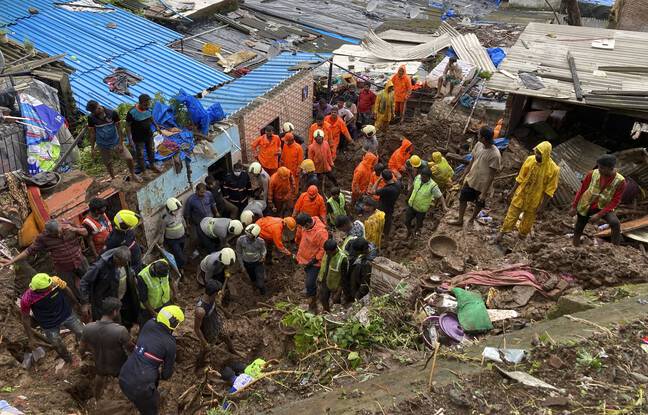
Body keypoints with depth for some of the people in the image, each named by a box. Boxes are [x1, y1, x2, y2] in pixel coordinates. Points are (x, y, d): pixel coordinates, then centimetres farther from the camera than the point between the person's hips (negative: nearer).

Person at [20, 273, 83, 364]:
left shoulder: (55, 281, -29)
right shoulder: (27, 299, -30)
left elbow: (67, 290, -5)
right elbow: (25, 318, -12)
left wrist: (75, 302, 13)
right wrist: (30, 339, -6)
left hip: (67, 314, 1)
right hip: (49, 325, -1)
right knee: (60, 348, 12)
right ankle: (70, 362, 43)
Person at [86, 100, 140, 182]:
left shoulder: (112, 113, -17)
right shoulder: (91, 118, -13)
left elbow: (119, 129, -10)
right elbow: (92, 133, -2)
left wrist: (121, 144, -12)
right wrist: (92, 147, -2)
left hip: (116, 142, -1)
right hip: (103, 146, 1)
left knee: (129, 158, -4)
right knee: (108, 164, 12)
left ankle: (133, 175, 20)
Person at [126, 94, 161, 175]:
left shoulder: (149, 109, -11)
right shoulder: (132, 112, -27)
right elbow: (128, 125, -18)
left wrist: (156, 126, 19)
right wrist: (130, 138, -20)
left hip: (149, 135, 6)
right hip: (138, 138, -5)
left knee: (151, 150, 23)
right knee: (140, 154, 12)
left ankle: (152, 165, 47)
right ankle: (143, 170, 30)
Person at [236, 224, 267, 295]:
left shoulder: (260, 241, -32)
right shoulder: (240, 240, -30)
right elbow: (239, 253, -10)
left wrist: (263, 256, -26)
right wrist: (242, 265, -2)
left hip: (258, 263, -2)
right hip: (247, 263, 2)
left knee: (260, 284, -3)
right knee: (253, 278, 27)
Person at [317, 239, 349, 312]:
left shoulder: (342, 258, -34)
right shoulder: (327, 253, -16)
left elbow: (344, 277, -24)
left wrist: (338, 293, -19)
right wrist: (319, 280, 11)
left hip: (335, 286, -6)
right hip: (325, 282, 6)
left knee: (335, 302, 16)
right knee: (323, 299, 24)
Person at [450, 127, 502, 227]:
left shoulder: (495, 155, -29)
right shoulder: (478, 145, -9)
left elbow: (491, 175, -23)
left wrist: (484, 193, -21)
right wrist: (465, 174, 14)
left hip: (482, 185, -6)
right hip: (471, 179, 6)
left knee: (479, 204, 19)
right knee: (463, 199, 18)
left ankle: (472, 220, 44)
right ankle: (460, 221, 37)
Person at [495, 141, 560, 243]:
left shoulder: (553, 169, -21)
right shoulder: (530, 160, -12)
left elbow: (549, 190, -14)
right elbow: (520, 177, 0)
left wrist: (542, 206, -13)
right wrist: (512, 191, 4)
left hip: (534, 200, -2)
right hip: (520, 194, 2)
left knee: (528, 219, 17)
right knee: (512, 214, 11)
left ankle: (522, 237, 39)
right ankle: (502, 232, 27)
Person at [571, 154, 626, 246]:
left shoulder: (620, 181, -17)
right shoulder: (593, 174, -13)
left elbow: (615, 201, -14)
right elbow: (581, 190, -1)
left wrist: (599, 215, -21)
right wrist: (574, 206, 1)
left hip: (603, 207, -2)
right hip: (585, 206, 2)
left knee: (615, 222, -28)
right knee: (578, 229, 9)